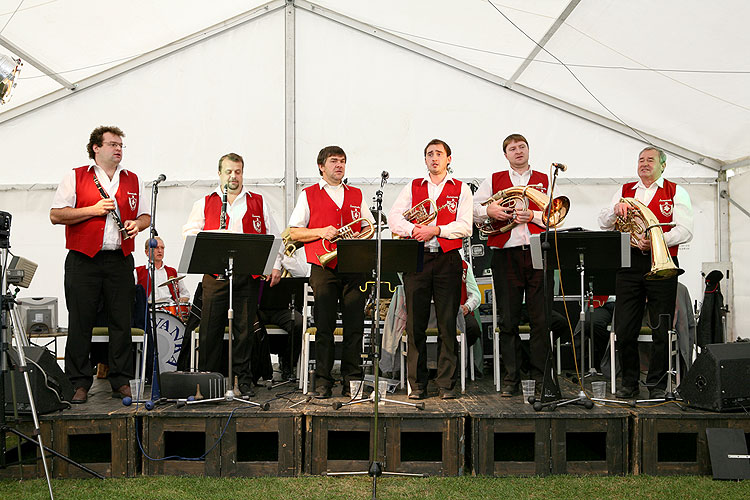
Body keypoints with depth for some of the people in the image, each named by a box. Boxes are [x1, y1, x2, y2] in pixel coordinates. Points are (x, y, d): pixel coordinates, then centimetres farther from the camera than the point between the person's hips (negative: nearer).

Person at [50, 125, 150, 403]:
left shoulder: (132, 180, 16)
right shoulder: (75, 177, 4)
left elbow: (145, 215, 20)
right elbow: (55, 215, -3)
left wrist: (137, 224, -2)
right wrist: (94, 210, -11)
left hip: (120, 260, 3)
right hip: (83, 260, -3)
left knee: (122, 323, 4)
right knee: (80, 323, 1)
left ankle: (122, 382, 13)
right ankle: (80, 383, 11)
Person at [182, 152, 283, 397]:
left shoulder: (258, 202, 15)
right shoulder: (204, 203, 13)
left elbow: (273, 237, 15)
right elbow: (189, 232, 6)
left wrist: (275, 265, 5)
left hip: (249, 275, 0)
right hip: (215, 274, 0)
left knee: (245, 328, 3)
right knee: (211, 328, 0)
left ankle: (243, 379, 14)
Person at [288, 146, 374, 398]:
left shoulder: (356, 195, 19)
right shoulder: (309, 195, 10)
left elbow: (370, 226, 20)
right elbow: (294, 232, 4)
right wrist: (321, 232, -10)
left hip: (354, 268, 3)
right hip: (324, 268, -2)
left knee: (355, 325, 0)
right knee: (324, 326, -3)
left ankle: (351, 381, 8)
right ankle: (322, 382, 4)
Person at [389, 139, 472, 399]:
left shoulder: (461, 189, 9)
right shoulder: (412, 187, 15)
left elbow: (465, 226, -3)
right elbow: (394, 218, 4)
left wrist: (435, 230, -15)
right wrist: (415, 229, -13)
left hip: (448, 260, -1)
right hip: (416, 259, 1)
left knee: (448, 324, -1)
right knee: (415, 323, 1)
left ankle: (447, 384, 7)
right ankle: (417, 384, 9)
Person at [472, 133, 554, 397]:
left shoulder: (544, 180, 13)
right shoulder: (494, 180, 14)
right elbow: (470, 208, 10)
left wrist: (531, 214, -12)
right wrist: (488, 210, -8)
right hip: (505, 254, 0)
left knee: (541, 319, -1)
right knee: (508, 320, 3)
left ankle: (539, 377, 9)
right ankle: (511, 379, 11)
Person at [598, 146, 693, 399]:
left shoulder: (675, 192, 8)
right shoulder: (625, 191, 18)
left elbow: (685, 230, -3)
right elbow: (603, 223, 10)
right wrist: (616, 209, -11)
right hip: (629, 263, 3)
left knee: (661, 329, -1)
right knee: (624, 330, 2)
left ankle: (657, 384, 11)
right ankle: (629, 383, 16)